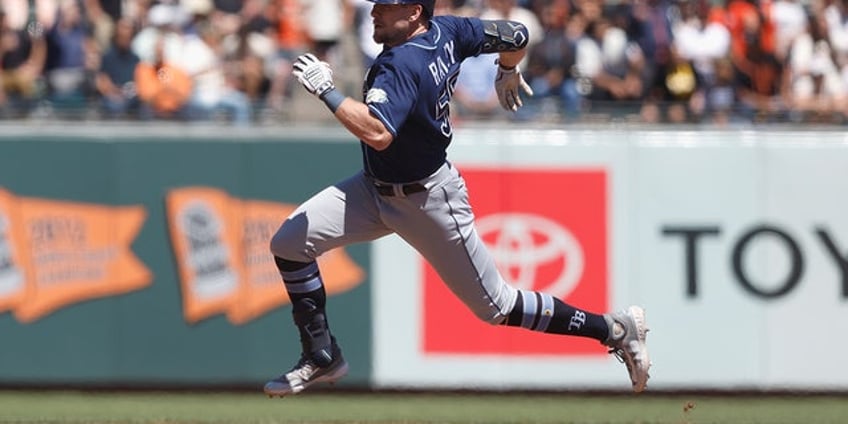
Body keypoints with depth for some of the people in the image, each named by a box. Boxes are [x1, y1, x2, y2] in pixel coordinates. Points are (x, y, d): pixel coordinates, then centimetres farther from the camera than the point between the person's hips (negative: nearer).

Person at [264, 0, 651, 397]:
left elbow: (378, 134, -44)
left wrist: (326, 91, -37)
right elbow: (515, 36, 6)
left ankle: (613, 329, 16)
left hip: (429, 201, -9)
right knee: (289, 242, -3)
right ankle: (322, 358, 10)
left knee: (496, 307, 3)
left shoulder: (401, 64, -30)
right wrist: (508, 73, 27)